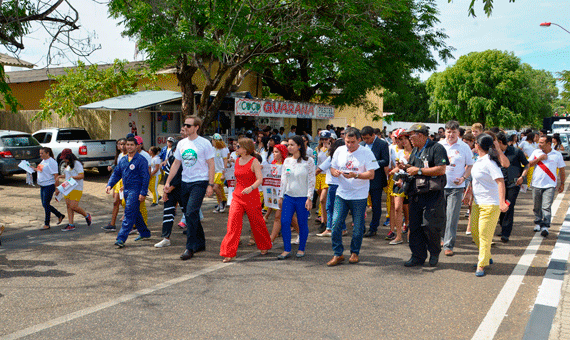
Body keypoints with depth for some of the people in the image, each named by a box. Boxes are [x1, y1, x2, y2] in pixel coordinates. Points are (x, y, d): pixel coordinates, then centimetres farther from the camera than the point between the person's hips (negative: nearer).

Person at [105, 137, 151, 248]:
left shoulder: (141, 160, -9)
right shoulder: (123, 160, 13)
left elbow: (146, 177, -13)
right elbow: (116, 173, 18)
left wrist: (143, 193, -18)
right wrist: (110, 184, 2)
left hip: (135, 190, -8)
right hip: (126, 190, 8)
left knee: (129, 214, -10)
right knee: (135, 214, 16)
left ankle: (121, 238, -12)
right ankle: (144, 233, 30)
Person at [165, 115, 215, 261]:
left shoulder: (204, 143, -6)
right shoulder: (181, 143, 11)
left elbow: (211, 165, -6)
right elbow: (176, 164, 15)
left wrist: (210, 185, -11)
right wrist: (168, 181, 9)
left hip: (200, 182, -6)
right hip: (185, 182, 7)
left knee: (191, 213, -16)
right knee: (190, 214, 11)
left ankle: (190, 247, -10)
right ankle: (200, 243, 26)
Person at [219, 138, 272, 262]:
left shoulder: (254, 161, -8)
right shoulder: (237, 161, 9)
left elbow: (260, 179, -17)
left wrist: (251, 188, -34)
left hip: (252, 196, -5)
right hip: (237, 196, 5)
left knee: (257, 222, 9)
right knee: (233, 223, -8)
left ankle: (264, 246, 33)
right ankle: (229, 253, -6)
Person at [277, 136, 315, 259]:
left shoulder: (309, 161, -4)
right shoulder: (287, 161, 8)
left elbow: (311, 180, -6)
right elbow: (283, 179, 13)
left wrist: (309, 198, -10)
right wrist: (281, 196, 10)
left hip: (303, 197, -4)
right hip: (288, 196, 4)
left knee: (302, 224, 3)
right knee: (284, 222, -4)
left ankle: (301, 249, 19)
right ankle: (286, 250, 5)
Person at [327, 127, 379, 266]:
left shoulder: (366, 153, -7)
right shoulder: (339, 151, 6)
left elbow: (371, 175, -10)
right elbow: (332, 168, 12)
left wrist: (355, 175, -26)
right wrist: (335, 172, -12)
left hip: (359, 196, -3)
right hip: (341, 193, 3)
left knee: (358, 227, 6)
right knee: (336, 223, -4)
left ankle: (354, 253, 25)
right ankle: (337, 254, 8)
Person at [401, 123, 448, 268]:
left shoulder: (437, 148, -7)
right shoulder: (415, 150, 20)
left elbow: (441, 169, -17)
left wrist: (419, 170, -14)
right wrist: (406, 167, 7)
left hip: (433, 195, -8)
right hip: (416, 195, 8)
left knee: (429, 226, -6)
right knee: (414, 226, 7)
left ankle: (435, 253, 18)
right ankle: (418, 256, 18)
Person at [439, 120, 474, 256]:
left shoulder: (464, 147, 3)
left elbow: (470, 166, 8)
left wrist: (463, 178, -9)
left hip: (456, 187, -2)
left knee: (452, 217, -6)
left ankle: (448, 245, -1)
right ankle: (443, 238, 32)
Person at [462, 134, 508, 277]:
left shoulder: (489, 162, -21)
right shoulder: (479, 160, 8)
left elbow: (500, 181, -30)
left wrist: (502, 202, -40)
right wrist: (470, 193, 30)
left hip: (490, 204, -9)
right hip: (477, 202, 9)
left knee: (484, 234, -3)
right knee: (474, 231, 15)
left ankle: (482, 265, 7)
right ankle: (487, 257, 33)